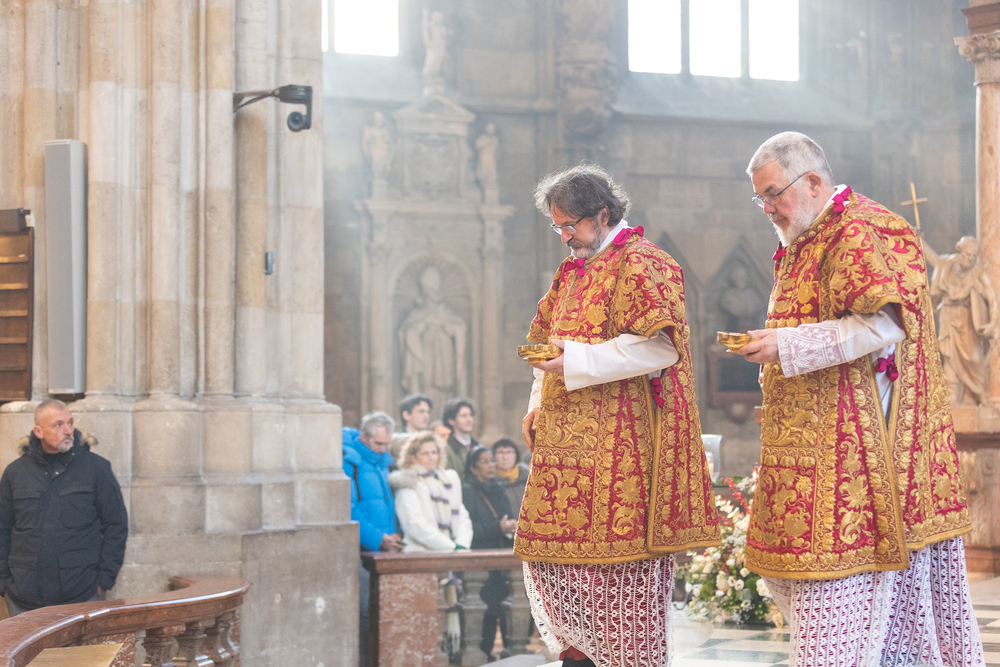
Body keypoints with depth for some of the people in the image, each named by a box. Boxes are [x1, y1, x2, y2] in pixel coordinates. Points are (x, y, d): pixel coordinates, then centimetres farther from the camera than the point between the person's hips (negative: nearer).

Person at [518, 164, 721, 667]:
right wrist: (539, 403, 10)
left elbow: (659, 346, -20)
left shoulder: (641, 266, -9)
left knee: (621, 559, -7)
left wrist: (574, 361, -21)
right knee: (552, 549, 9)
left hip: (621, 445, -9)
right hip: (569, 440, 9)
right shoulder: (573, 272, 18)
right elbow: (550, 339, 26)